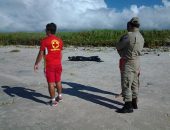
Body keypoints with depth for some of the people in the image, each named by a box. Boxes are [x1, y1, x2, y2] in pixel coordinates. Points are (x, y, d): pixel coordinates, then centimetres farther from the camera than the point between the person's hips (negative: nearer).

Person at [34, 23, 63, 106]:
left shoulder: (45, 40, -10)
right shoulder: (59, 40, 6)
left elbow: (41, 54, -9)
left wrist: (36, 64, 0)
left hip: (49, 65, -5)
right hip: (58, 64, 6)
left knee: (51, 83, 1)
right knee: (58, 81, 18)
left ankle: (53, 101, 6)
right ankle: (59, 96, 32)